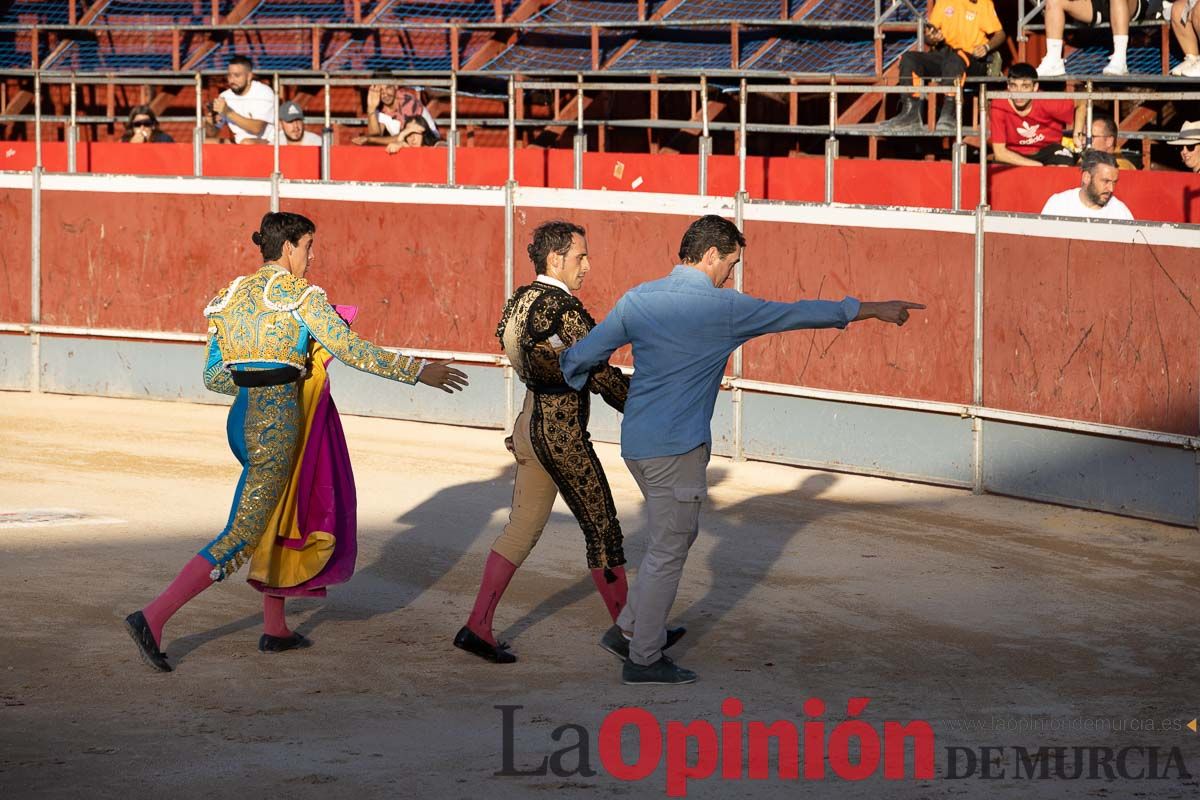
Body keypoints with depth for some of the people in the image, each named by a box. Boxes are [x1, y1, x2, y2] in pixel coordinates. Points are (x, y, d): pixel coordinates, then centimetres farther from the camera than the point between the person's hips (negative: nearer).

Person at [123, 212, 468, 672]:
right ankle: (153, 619, -15)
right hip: (276, 427, -8)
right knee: (240, 539, -6)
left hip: (242, 420, 8)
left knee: (277, 518, 25)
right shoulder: (299, 293, -8)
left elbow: (214, 378, 13)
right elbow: (354, 351, -11)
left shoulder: (231, 296, 11)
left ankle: (275, 629, 31)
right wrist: (419, 371, -4)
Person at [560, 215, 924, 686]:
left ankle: (632, 624, 24)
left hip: (636, 443, 7)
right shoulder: (725, 308, -11)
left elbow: (580, 358, 7)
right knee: (669, 550, 2)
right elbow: (801, 313, -2)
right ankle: (644, 660, 7)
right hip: (676, 448, -7)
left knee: (677, 535, 22)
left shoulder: (638, 299, 4)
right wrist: (874, 310, 8)